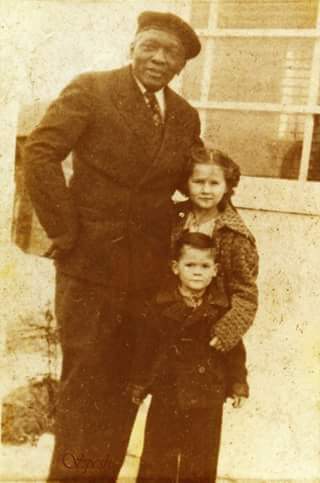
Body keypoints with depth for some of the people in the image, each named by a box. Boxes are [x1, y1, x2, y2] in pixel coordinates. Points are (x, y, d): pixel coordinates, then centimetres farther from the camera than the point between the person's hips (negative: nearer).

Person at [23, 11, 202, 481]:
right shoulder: (91, 90, -3)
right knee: (84, 385, 2)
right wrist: (65, 233, -13)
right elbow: (40, 153, -10)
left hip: (149, 274, 4)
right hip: (91, 265, -4)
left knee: (124, 389, 10)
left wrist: (171, 247, 7)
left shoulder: (187, 118, 10)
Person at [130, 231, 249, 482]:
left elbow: (235, 349, 1)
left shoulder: (222, 308, -7)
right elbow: (145, 347, 1)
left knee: (201, 458, 13)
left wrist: (238, 383, 1)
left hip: (207, 396, 0)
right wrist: (139, 383, 5)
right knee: (157, 456, 12)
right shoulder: (160, 305, -7)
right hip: (166, 392, 0)